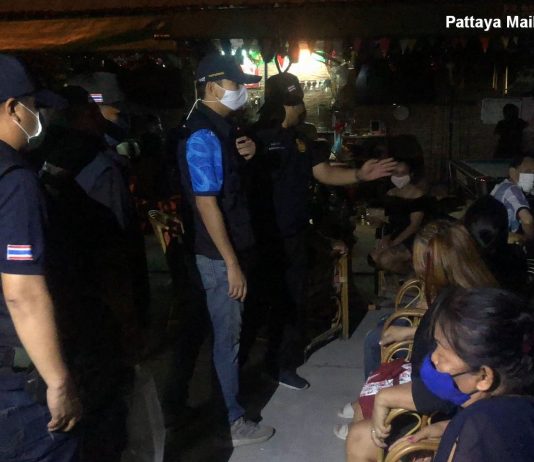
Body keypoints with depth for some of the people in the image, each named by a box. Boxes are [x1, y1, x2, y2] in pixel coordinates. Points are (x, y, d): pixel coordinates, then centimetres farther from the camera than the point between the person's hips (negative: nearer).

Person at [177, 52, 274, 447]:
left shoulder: (220, 126, 9)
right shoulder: (202, 136, -20)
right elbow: (206, 204, -23)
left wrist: (246, 154, 1)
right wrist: (231, 263, -22)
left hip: (233, 245, 9)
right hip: (219, 254, -9)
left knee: (230, 331, 20)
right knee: (227, 336, 3)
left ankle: (225, 406, 38)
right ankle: (232, 423, 18)